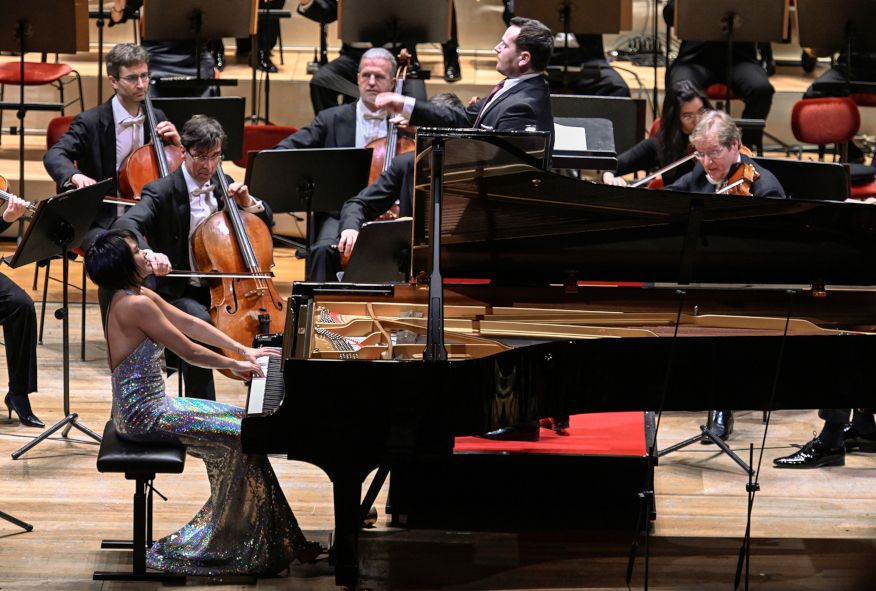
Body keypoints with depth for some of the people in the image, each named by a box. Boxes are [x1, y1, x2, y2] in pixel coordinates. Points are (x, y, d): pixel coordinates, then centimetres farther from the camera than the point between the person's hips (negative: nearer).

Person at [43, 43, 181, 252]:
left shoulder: (156, 118, 9)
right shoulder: (91, 122, -6)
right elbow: (53, 156, -20)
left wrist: (176, 144, -5)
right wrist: (75, 176, -43)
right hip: (101, 224, -5)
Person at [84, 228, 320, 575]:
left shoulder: (139, 296, 8)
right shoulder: (135, 306, -23)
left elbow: (192, 325, 14)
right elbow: (189, 351, -18)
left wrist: (244, 350, 11)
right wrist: (235, 365, -3)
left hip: (150, 405, 10)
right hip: (143, 416, -10)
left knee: (241, 419, 13)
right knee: (240, 438, -9)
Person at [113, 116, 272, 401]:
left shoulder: (224, 186, 11)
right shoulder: (162, 192, -8)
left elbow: (266, 223, 23)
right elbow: (125, 225, -26)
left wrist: (248, 203, -1)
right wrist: (148, 252, -48)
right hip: (179, 293, -5)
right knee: (200, 322, -36)